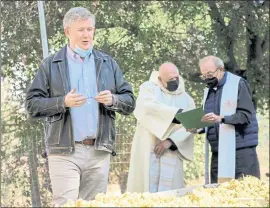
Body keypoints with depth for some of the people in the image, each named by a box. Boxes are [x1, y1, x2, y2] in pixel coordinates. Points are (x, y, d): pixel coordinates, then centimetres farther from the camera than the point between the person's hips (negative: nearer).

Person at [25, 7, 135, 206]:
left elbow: (130, 102, 12)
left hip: (99, 152, 3)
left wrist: (113, 100, -9)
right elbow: (32, 104, 0)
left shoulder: (108, 63, 14)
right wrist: (63, 102, -15)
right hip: (65, 152, -3)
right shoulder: (51, 65, 6)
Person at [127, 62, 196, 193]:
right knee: (147, 189, -7)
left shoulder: (186, 99, 13)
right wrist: (178, 113, -26)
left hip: (171, 152, 3)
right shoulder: (149, 88, 5)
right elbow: (150, 107, -16)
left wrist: (170, 141, -14)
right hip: (148, 149, -3)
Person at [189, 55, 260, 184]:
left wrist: (221, 119, -27)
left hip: (241, 150, -6)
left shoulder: (238, 84, -4)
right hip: (218, 152, 6)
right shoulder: (208, 90, 16)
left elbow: (246, 115, -13)